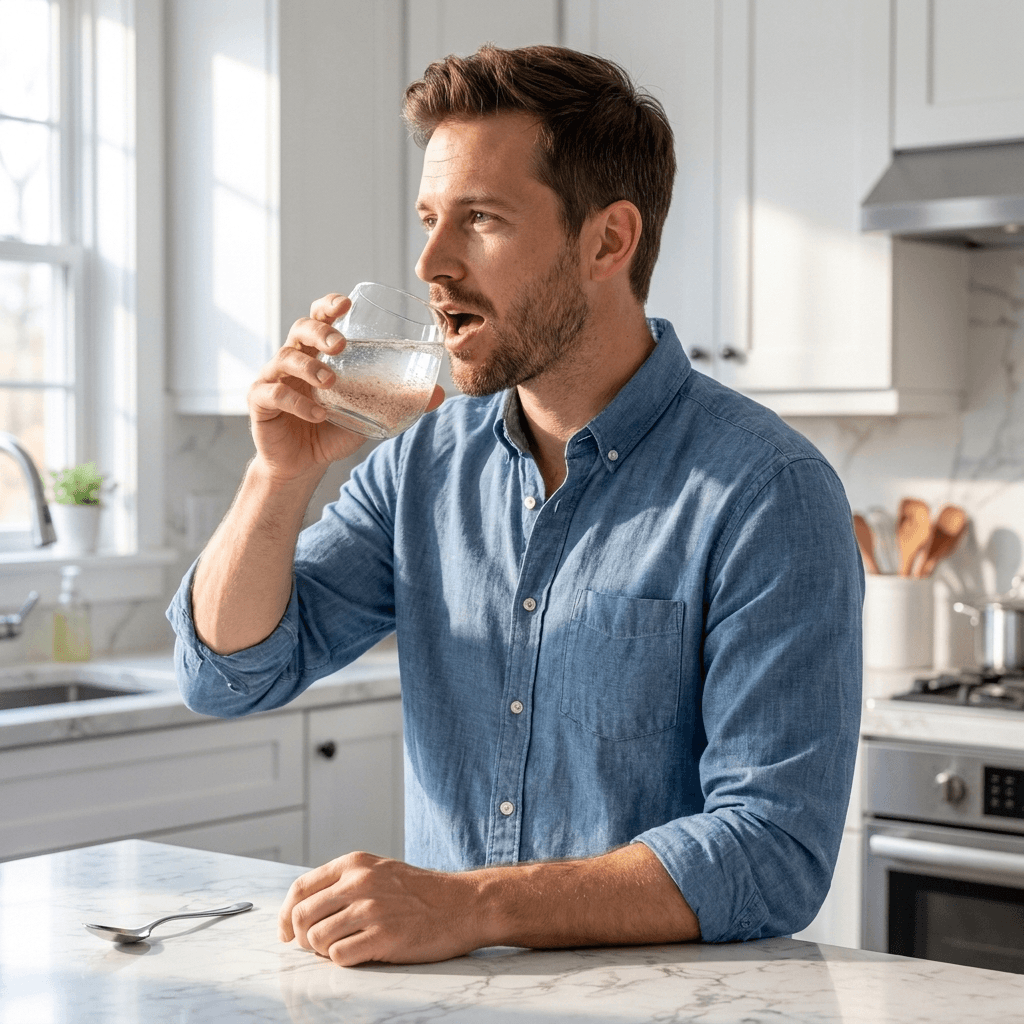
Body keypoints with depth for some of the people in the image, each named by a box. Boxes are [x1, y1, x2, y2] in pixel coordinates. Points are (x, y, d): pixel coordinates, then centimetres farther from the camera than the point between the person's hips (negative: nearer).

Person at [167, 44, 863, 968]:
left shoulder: (765, 494, -13)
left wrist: (473, 905, -28)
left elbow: (775, 855, -19)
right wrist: (282, 475, -9)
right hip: (449, 995, 5)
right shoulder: (427, 460, 6)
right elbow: (231, 674, 8)